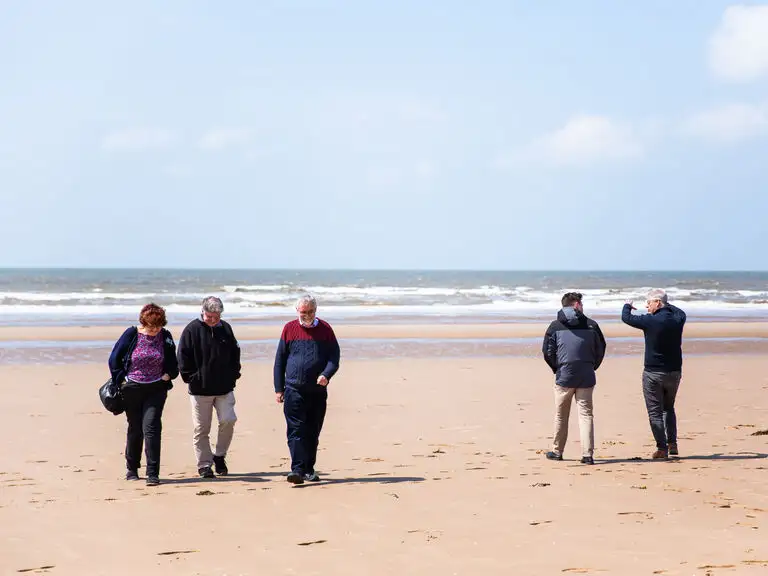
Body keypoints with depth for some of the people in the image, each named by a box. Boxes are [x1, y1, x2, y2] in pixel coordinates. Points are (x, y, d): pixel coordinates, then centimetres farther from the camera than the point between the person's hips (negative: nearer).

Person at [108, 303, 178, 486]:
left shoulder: (165, 337, 1)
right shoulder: (132, 334, -4)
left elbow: (173, 362, 15)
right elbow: (114, 359, 3)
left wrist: (168, 375, -2)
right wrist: (121, 379, -2)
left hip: (156, 390, 0)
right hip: (132, 389, 0)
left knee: (151, 427, -13)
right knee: (134, 429, 9)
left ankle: (153, 473, -12)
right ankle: (132, 469, 27)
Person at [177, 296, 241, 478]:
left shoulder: (225, 328, 7)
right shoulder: (192, 330, -5)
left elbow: (235, 353, 18)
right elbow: (183, 358, -3)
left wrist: (233, 375, 9)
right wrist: (192, 379, -7)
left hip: (224, 388, 3)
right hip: (200, 389, -3)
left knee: (228, 420, -9)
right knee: (202, 429, 2)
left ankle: (219, 455, 12)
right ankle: (204, 465, 13)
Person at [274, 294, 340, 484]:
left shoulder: (325, 329, 5)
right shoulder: (290, 329, 5)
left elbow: (334, 357, 4)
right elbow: (279, 360, 8)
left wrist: (326, 375, -16)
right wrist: (279, 388, 4)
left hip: (318, 390, 1)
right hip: (294, 389, -1)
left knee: (313, 432, 9)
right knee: (296, 431, -10)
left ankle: (309, 469, 21)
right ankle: (297, 470, -16)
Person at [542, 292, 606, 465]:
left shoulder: (555, 326, -1)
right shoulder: (591, 325, 1)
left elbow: (547, 351, 0)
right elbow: (601, 349, 6)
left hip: (564, 377, 0)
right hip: (586, 378, 0)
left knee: (561, 416, 13)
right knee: (586, 414, 2)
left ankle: (557, 451, 22)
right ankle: (587, 454, -6)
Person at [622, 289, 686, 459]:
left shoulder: (650, 321, -17)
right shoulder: (678, 319, -1)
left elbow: (626, 318, -6)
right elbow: (681, 312, 24)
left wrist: (627, 305, 14)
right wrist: (667, 305, 32)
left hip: (653, 373, -5)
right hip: (674, 372, 5)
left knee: (655, 412, 3)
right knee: (668, 408, 22)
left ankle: (662, 448, -1)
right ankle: (672, 444, 15)